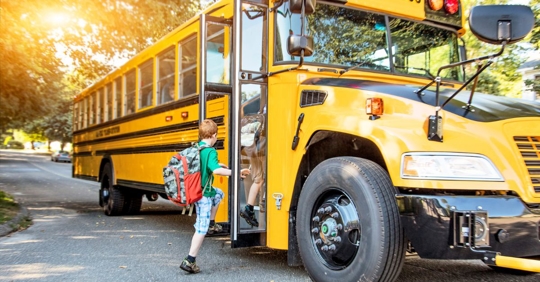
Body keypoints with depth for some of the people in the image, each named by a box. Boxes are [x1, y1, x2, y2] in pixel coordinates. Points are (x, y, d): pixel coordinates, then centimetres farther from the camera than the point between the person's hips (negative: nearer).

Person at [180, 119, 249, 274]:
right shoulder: (210, 151, -20)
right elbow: (215, 170, -36)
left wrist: (217, 164, 26)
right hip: (203, 194, -9)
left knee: (219, 193, 34)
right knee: (202, 228, -1)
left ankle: (211, 224, 35)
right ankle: (189, 261, 1)